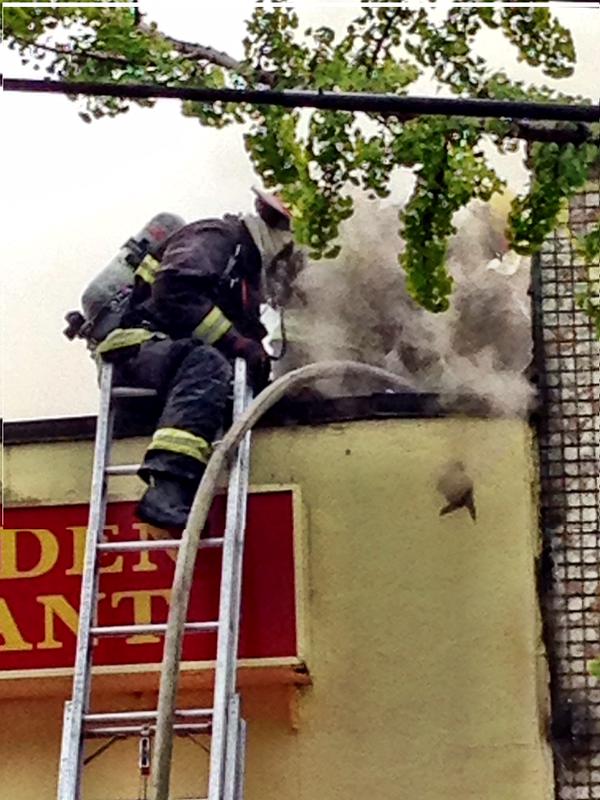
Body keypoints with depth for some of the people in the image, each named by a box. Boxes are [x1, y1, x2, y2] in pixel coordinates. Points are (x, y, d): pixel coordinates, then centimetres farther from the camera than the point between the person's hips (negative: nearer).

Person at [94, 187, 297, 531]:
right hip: (139, 345, -10)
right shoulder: (215, 237, 1)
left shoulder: (245, 278, 30)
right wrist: (234, 340, -20)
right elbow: (174, 288, -18)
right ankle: (167, 488, -53)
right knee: (206, 364, -36)